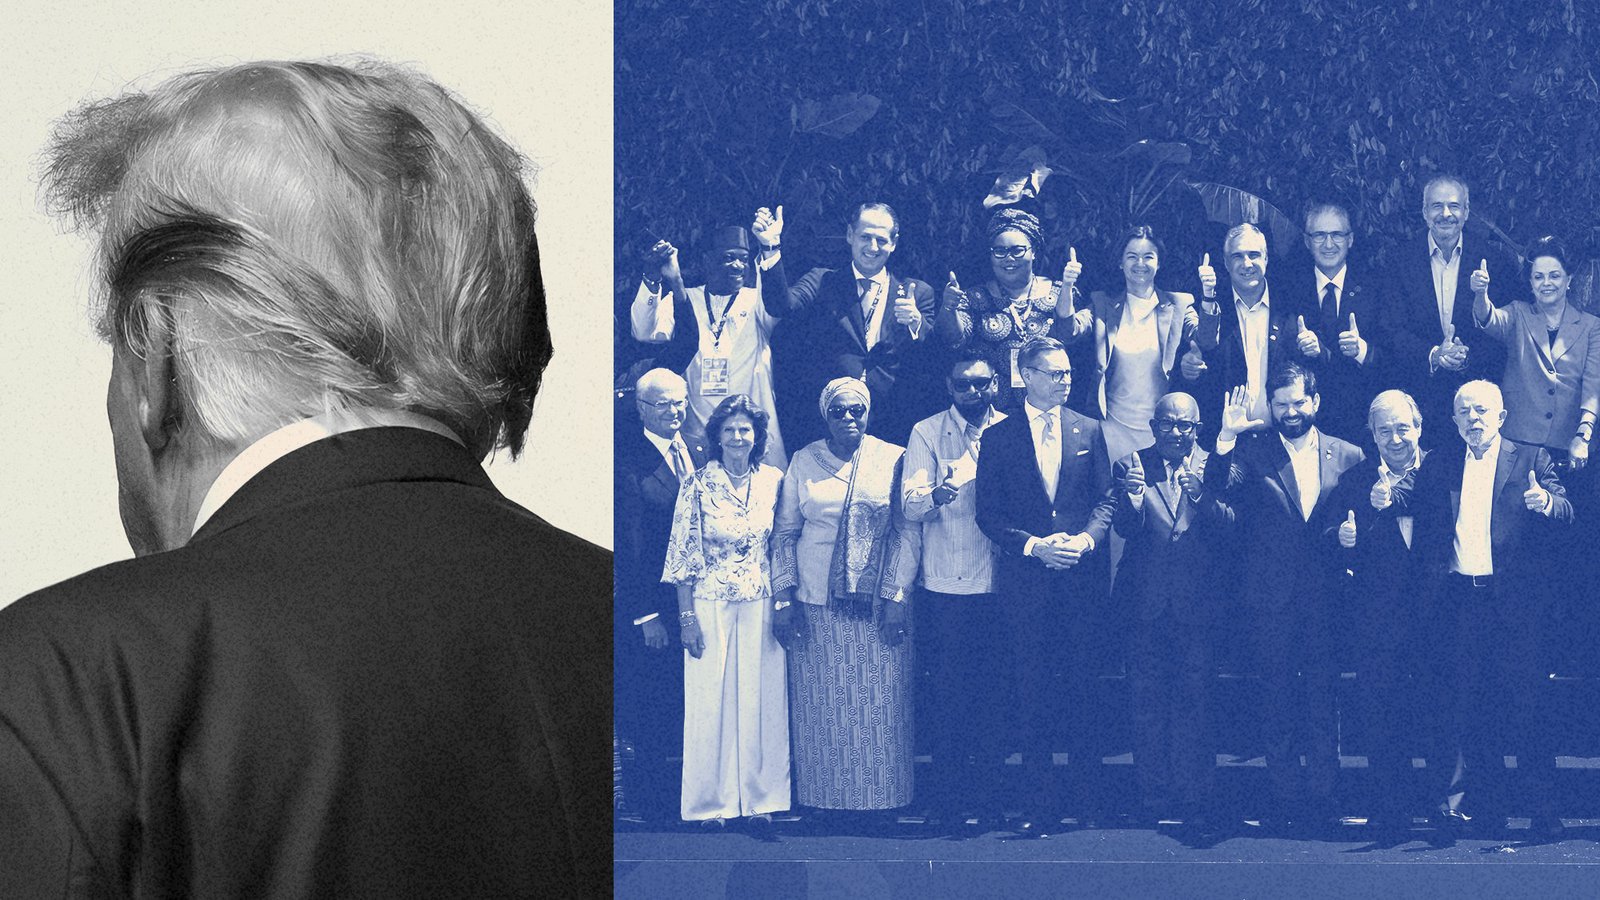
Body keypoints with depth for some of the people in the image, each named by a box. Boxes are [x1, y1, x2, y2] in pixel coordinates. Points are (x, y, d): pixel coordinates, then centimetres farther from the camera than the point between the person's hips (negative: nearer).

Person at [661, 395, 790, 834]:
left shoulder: (773, 482, 4)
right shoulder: (698, 485, -3)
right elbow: (683, 555, -3)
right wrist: (687, 616, -7)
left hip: (761, 607, 2)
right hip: (711, 606, -2)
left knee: (760, 700, 4)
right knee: (710, 701, 1)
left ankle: (758, 798, 13)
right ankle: (712, 802, 10)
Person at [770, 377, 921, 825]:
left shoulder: (893, 460, 3)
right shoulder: (803, 462, 6)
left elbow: (908, 531, 0)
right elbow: (784, 532, 8)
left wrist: (896, 597, -9)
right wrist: (783, 598, -1)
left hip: (879, 604, -1)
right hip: (816, 605, 1)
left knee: (878, 705, 1)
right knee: (822, 706, 2)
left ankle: (877, 797, 8)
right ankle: (827, 798, 10)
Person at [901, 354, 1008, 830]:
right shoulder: (926, 434, 3)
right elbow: (910, 505, -6)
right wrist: (934, 496, -28)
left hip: (998, 582, 1)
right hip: (945, 586, -1)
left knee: (993, 688, 3)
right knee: (947, 687, 0)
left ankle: (987, 790, 12)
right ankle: (947, 794, 10)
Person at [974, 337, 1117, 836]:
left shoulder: (1088, 431, 9)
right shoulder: (998, 438, 4)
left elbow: (1106, 500, 8)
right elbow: (988, 513, 1)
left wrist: (1085, 539, -11)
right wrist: (1033, 545, -12)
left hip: (1081, 576, 1)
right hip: (1025, 582, -1)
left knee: (1082, 685, 2)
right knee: (1031, 691, 1)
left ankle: (1088, 792, 12)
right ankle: (1037, 803, 5)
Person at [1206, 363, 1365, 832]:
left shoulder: (1348, 456, 7)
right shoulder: (1252, 452, 3)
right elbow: (1218, 491, -13)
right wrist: (1226, 437, -24)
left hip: (1326, 597, 0)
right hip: (1272, 597, 0)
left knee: (1323, 700, 3)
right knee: (1278, 701, 5)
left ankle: (1321, 796, 10)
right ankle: (1285, 797, 11)